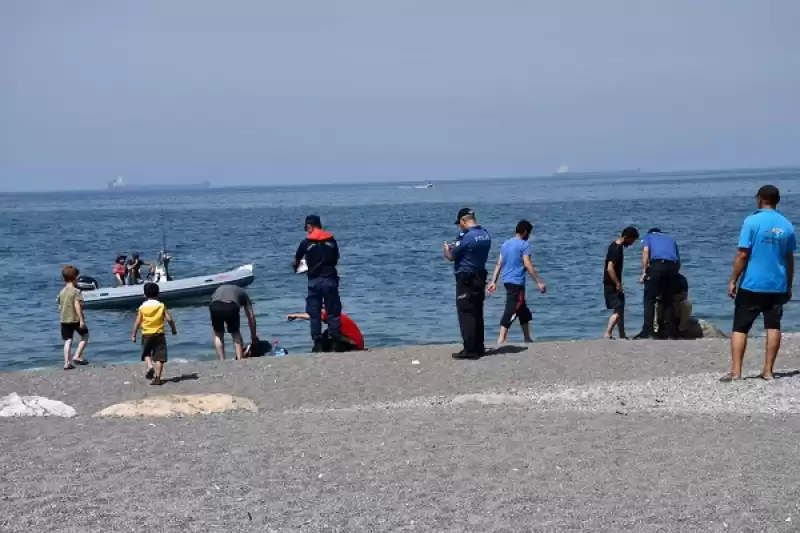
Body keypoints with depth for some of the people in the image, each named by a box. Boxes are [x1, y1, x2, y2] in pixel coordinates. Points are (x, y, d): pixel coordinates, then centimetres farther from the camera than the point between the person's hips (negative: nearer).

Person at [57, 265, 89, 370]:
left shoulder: (62, 292, 7)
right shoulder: (76, 291, -11)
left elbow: (59, 305, 12)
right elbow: (77, 305, -19)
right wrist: (81, 320, -19)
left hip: (64, 319, 5)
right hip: (75, 319, -5)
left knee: (68, 341, 5)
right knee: (85, 335, 15)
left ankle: (67, 363, -2)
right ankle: (77, 356, 4)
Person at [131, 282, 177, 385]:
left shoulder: (142, 307, -2)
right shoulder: (161, 306, -3)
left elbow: (137, 322, -4)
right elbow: (169, 319, -7)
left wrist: (133, 335, 5)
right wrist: (174, 329, 9)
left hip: (146, 334, 1)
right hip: (159, 334, -1)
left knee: (146, 353, 21)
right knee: (159, 357, 3)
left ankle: (150, 367, -6)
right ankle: (157, 378, 0)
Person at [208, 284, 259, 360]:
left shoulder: (219, 289, 42)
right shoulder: (243, 293, 35)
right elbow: (251, 317, 30)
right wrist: (254, 337, 37)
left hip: (215, 305, 1)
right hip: (231, 306, -1)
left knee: (218, 334, 24)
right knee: (235, 333, 23)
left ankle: (222, 361, 16)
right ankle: (240, 360, 14)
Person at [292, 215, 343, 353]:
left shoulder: (306, 243, -2)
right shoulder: (332, 241, 5)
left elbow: (295, 262, 7)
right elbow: (336, 260, 13)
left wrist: (295, 268, 30)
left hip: (314, 281, -2)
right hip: (330, 279, 2)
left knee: (314, 314, 5)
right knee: (333, 313, 5)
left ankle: (318, 344, 1)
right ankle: (336, 343, 3)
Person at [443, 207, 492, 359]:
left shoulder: (465, 236, -18)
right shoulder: (485, 235, 6)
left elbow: (451, 257, -11)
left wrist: (447, 249, 11)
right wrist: (456, 247, 21)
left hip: (466, 280, -8)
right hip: (480, 277, 8)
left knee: (466, 314, -4)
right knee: (477, 314, 14)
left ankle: (470, 350, -5)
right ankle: (479, 348, 19)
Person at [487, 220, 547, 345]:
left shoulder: (506, 244, 14)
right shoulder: (524, 244, -8)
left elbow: (499, 265, 12)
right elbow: (528, 265, -14)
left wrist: (493, 282, 12)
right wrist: (539, 282, -13)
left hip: (507, 281, 8)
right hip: (517, 282, -8)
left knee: (523, 310, 17)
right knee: (511, 311, -10)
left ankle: (527, 339, 23)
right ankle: (501, 339, -17)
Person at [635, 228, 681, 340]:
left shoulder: (648, 236, 23)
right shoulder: (670, 239, 35)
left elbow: (646, 251, 3)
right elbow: (678, 260, 27)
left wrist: (644, 272, -1)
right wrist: (674, 272, 34)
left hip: (657, 264, -4)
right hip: (673, 265, 4)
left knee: (650, 299, -1)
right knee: (668, 300, 13)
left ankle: (648, 332, -10)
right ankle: (671, 333, 9)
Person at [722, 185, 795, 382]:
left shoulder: (752, 221, -11)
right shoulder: (787, 225, 4)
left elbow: (742, 255, -13)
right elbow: (790, 259, 9)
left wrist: (733, 281, -5)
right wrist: (789, 285, 18)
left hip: (752, 285, -4)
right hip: (777, 286, 4)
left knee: (740, 328, 2)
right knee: (773, 327, 10)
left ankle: (735, 372, -4)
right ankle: (768, 371, 10)